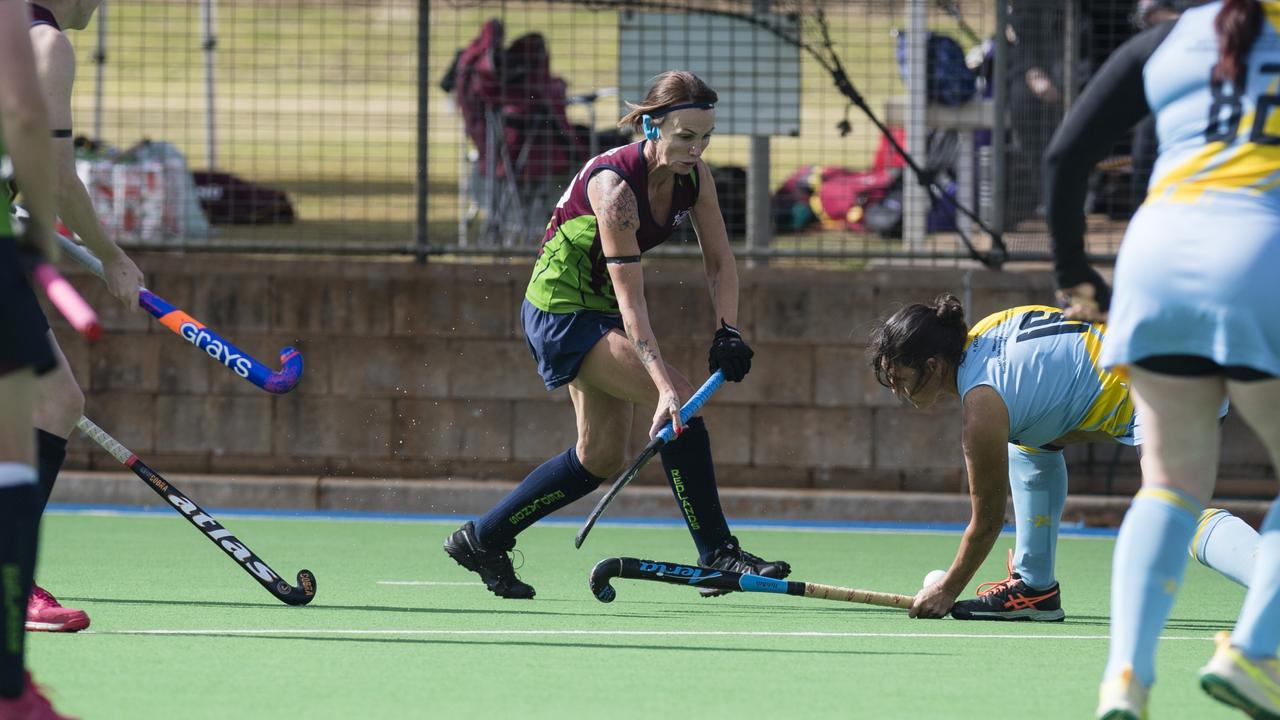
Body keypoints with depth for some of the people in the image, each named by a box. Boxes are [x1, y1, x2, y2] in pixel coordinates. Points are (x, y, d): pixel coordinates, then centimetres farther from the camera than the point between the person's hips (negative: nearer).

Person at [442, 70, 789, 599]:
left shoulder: (694, 176, -8)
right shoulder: (614, 183, -30)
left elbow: (719, 261, 4)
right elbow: (630, 300, -33)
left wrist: (727, 332, -12)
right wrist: (664, 388, -40)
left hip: (595, 312, 9)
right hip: (562, 310, -9)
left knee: (602, 457, 12)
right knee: (681, 405, -21)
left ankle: (482, 539, 25)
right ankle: (718, 555, -16)